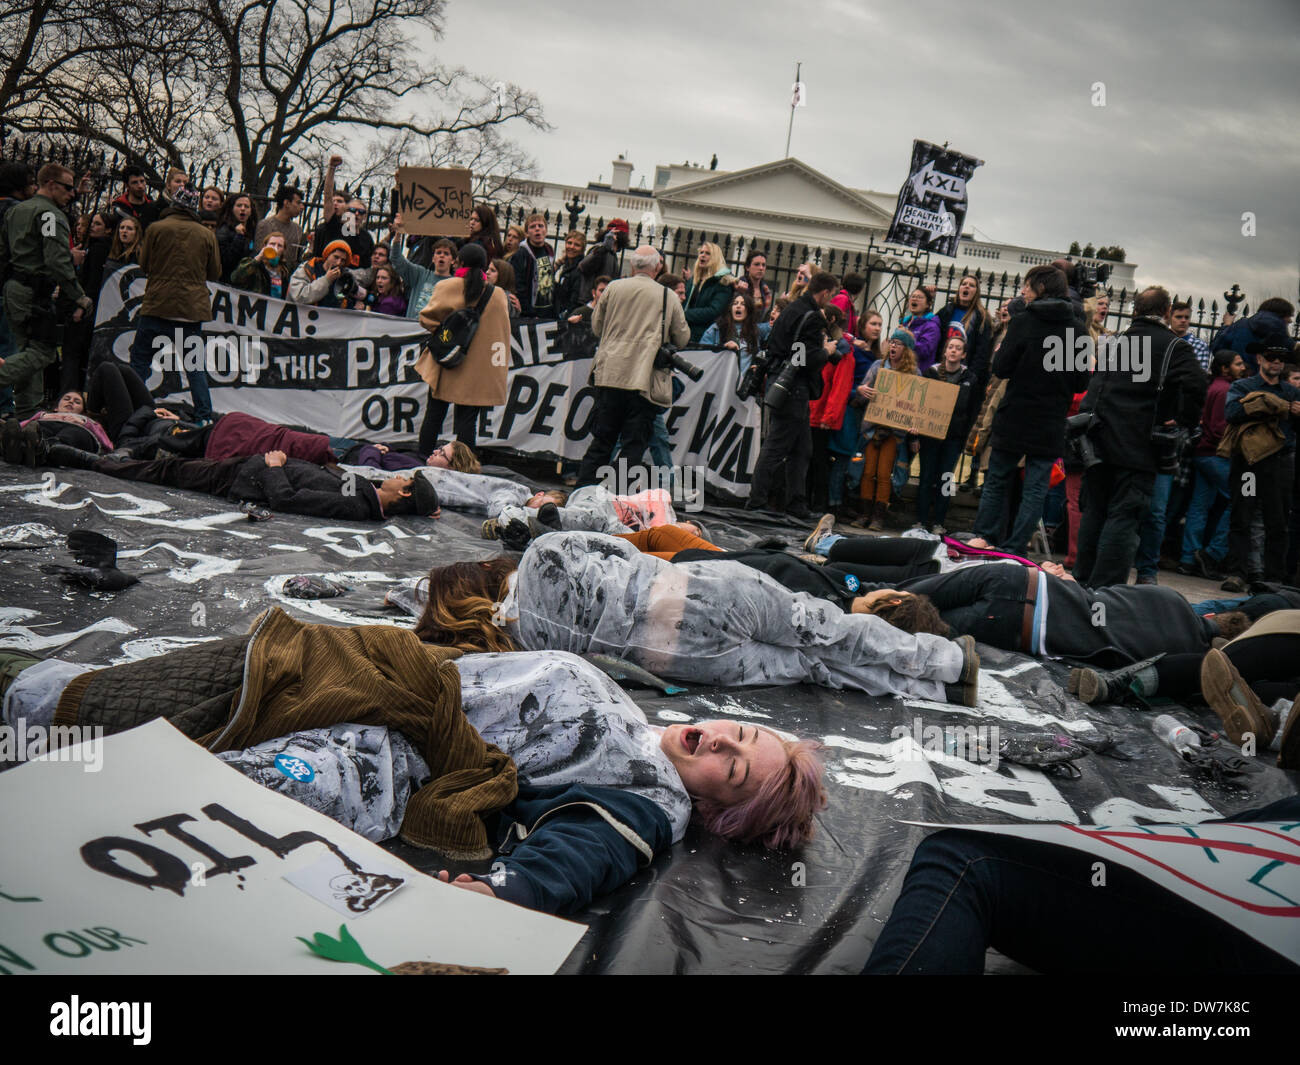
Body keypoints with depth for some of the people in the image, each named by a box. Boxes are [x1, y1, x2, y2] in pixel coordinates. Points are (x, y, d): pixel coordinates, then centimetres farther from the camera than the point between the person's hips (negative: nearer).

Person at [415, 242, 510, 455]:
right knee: (467, 420, 2)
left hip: (445, 365, 0)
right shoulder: (498, 295, 0)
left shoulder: (447, 287, -6)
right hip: (478, 372, 0)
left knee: (434, 415, 11)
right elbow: (502, 333, 8)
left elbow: (426, 317, -7)